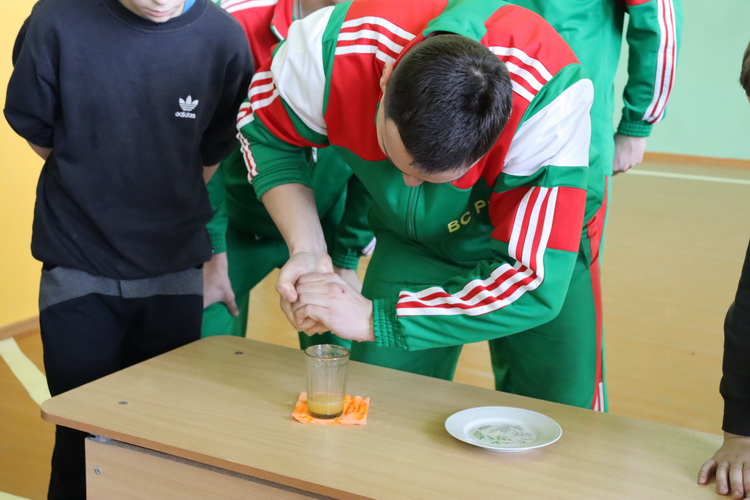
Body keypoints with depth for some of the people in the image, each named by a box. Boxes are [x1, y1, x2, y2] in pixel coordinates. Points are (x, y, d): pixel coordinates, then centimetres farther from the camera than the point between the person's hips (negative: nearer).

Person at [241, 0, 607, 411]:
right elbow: (266, 135, -12)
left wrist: (374, 319, -38)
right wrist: (305, 250, -26)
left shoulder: (551, 104, -40)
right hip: (412, 242, 2)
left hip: (542, 245, -1)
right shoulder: (333, 48, -33)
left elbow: (533, 283, -38)